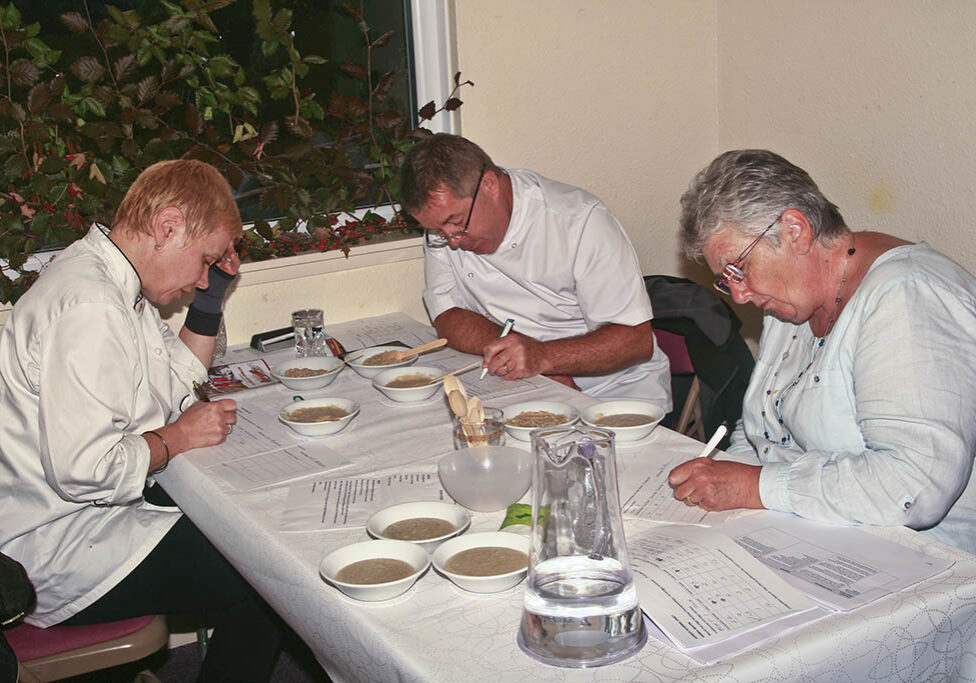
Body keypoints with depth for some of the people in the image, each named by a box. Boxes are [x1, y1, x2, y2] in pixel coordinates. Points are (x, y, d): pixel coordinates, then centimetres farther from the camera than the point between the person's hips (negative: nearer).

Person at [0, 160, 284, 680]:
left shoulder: (118, 285, 8)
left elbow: (176, 384, 20)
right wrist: (177, 438, -15)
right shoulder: (87, 305, -25)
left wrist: (212, 296, 9)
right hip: (59, 552, -11)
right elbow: (83, 469, -32)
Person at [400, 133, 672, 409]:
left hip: (614, 385, -1)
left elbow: (637, 339, -19)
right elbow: (448, 320, -3)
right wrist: (517, 352, -22)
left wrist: (542, 357, -33)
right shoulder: (443, 214, -3)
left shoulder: (581, 220, -17)